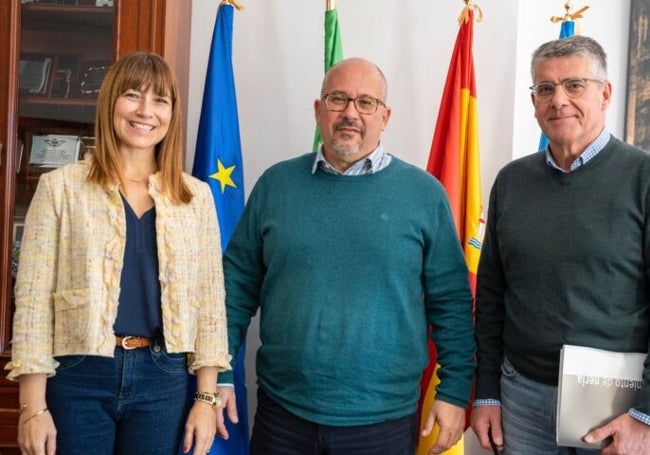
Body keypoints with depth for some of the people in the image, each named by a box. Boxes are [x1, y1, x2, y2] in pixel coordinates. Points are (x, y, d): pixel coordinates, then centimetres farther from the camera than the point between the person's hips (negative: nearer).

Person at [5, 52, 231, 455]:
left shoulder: (196, 196, 4)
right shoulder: (61, 187, -2)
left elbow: (209, 300, 4)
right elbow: (32, 297, -4)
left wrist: (207, 398, 1)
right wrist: (33, 406, -7)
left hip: (163, 379, 2)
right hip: (79, 377, -1)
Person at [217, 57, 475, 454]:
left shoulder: (424, 192, -3)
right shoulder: (277, 184, 1)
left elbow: (451, 301, -1)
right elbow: (239, 283, 5)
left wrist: (455, 392, -2)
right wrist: (219, 373, 1)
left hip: (384, 420, -1)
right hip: (282, 412, 2)